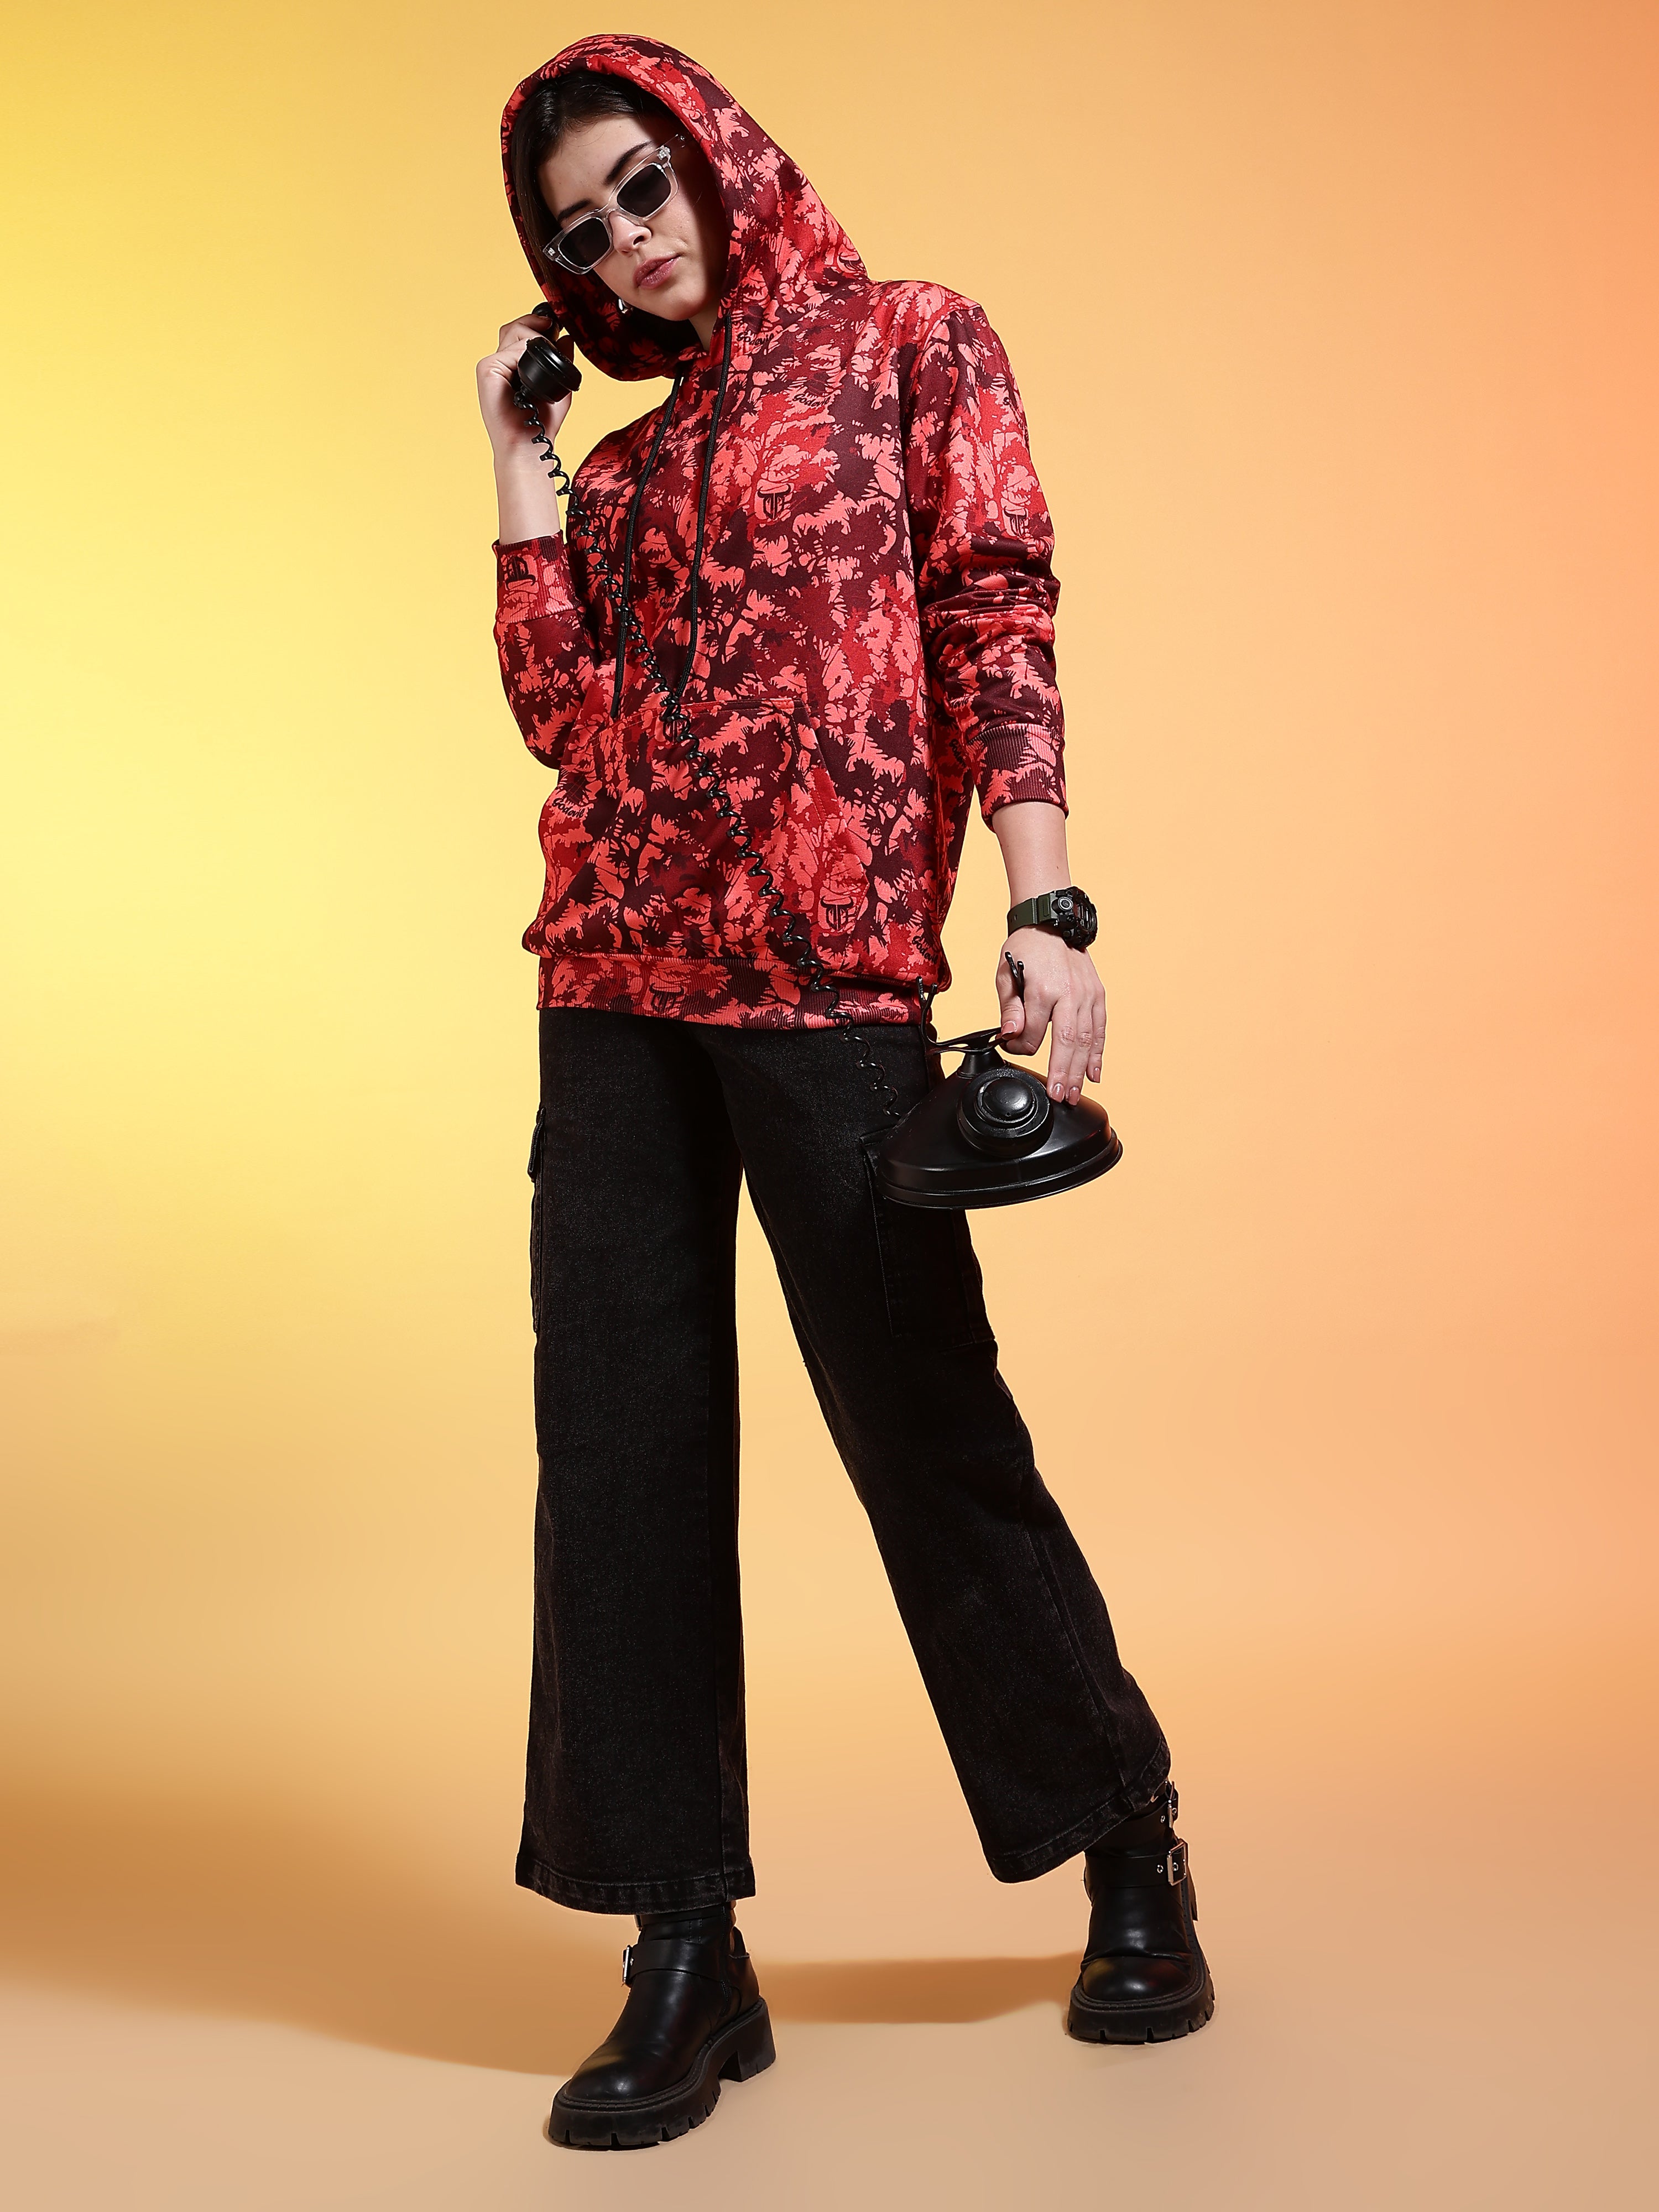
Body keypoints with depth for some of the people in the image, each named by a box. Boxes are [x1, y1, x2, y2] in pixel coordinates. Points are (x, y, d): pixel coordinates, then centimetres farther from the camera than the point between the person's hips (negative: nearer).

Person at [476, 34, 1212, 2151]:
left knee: (919, 1419, 0)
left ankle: (1130, 1844, 22)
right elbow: (566, 717, 10)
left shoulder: (913, 346, 8)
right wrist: (522, 471, 12)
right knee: (620, 1438, 1)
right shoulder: (626, 452, 20)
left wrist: (1044, 902, -15)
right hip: (614, 978, 6)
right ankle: (686, 1950, 10)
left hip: (828, 968, -5)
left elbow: (995, 620, -4)